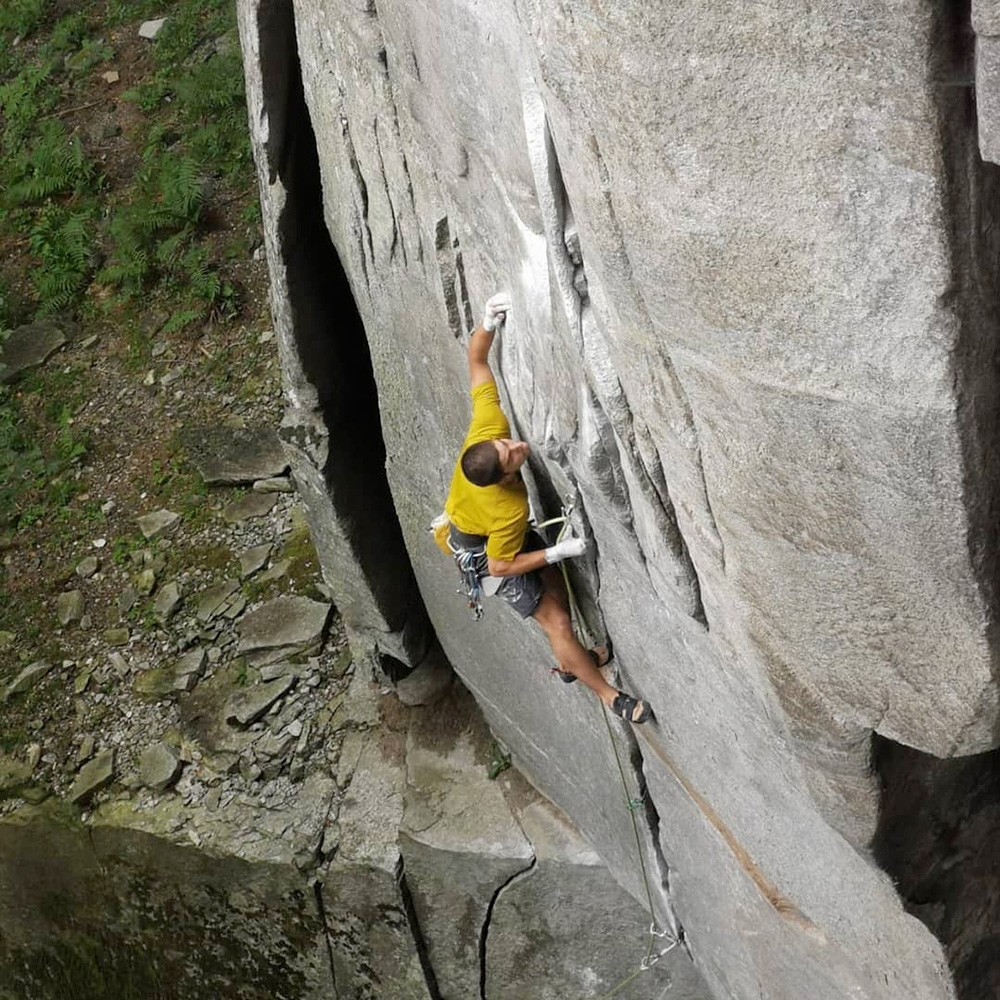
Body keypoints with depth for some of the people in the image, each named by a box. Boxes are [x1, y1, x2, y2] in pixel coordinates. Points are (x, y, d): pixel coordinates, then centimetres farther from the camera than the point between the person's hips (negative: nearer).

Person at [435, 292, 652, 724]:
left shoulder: (487, 428, -34)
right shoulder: (509, 511, -45)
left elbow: (476, 358, -27)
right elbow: (500, 565, -28)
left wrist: (490, 323, -44)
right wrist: (557, 551, -26)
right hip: (482, 553, -8)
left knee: (554, 578, 23)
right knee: (556, 620, 2)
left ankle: (570, 661, 45)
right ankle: (608, 694, 19)